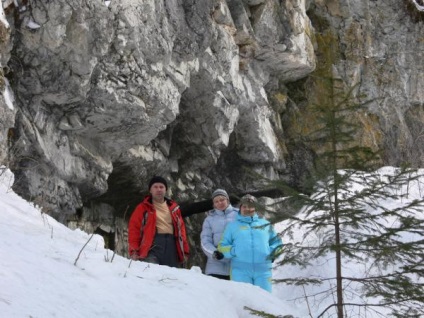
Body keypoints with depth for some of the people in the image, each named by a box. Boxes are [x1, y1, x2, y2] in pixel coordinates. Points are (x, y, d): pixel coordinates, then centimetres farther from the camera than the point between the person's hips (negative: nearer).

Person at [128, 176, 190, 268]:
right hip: (152, 245, -4)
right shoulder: (144, 207, 8)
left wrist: (185, 251, 14)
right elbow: (134, 228, 2)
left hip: (172, 245, 4)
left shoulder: (174, 207, 20)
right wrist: (134, 250, -9)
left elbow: (181, 229, 20)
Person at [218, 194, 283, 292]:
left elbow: (276, 241, 25)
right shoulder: (232, 225, 17)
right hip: (240, 270, -1)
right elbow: (222, 246, 14)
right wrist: (233, 251, -5)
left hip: (263, 270, 1)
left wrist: (273, 252, 5)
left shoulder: (265, 224, 20)